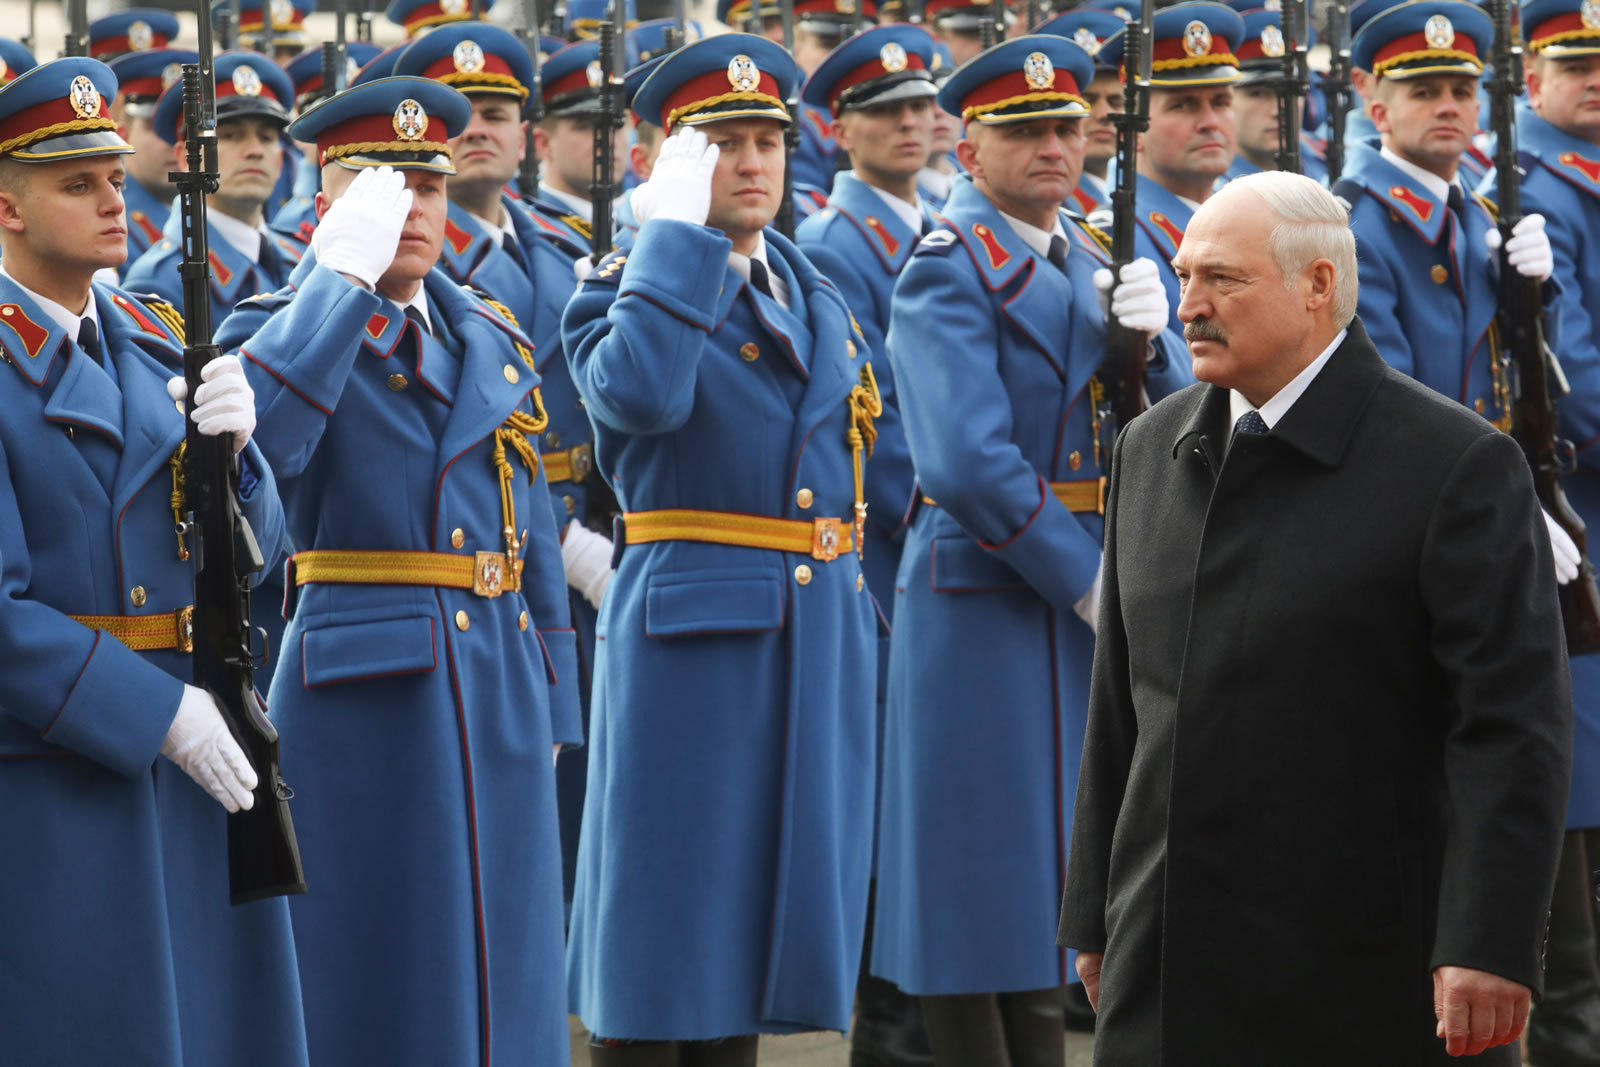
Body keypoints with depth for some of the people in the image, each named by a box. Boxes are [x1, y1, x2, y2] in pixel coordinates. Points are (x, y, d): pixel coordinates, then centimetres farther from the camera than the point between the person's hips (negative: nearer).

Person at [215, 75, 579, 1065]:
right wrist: (345, 275, -23)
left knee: (498, 981, 8)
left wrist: (547, 711, 14)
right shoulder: (281, 331, -2)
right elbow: (260, 436, -27)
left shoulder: (496, 344, 14)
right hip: (361, 696, -5)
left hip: (498, 698, 5)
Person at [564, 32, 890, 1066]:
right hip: (689, 643, -6)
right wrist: (677, 232, -22)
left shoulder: (816, 294, 15)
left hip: (823, 639, 6)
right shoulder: (630, 288, -5)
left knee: (760, 905, 11)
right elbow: (638, 396, -28)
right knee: (664, 918, -2)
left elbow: (877, 446, 24)